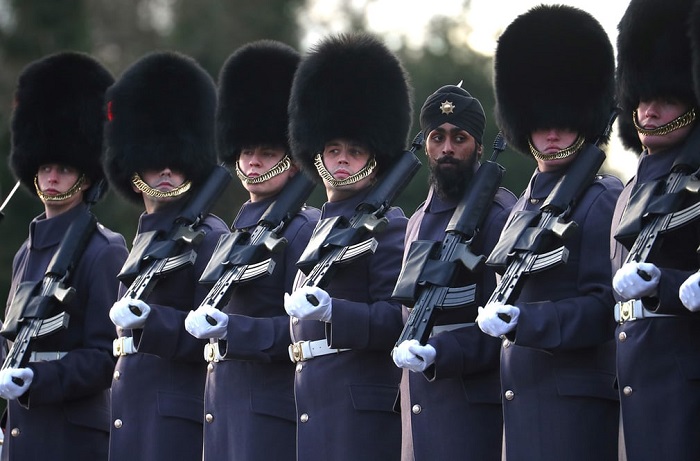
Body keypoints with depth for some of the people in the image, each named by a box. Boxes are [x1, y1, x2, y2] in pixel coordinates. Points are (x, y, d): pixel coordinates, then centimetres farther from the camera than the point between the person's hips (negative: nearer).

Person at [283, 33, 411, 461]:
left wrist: (330, 310, -26)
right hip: (314, 405, 8)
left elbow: (397, 321, -12)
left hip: (361, 405, -8)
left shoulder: (388, 226, -4)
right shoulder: (317, 229, 21)